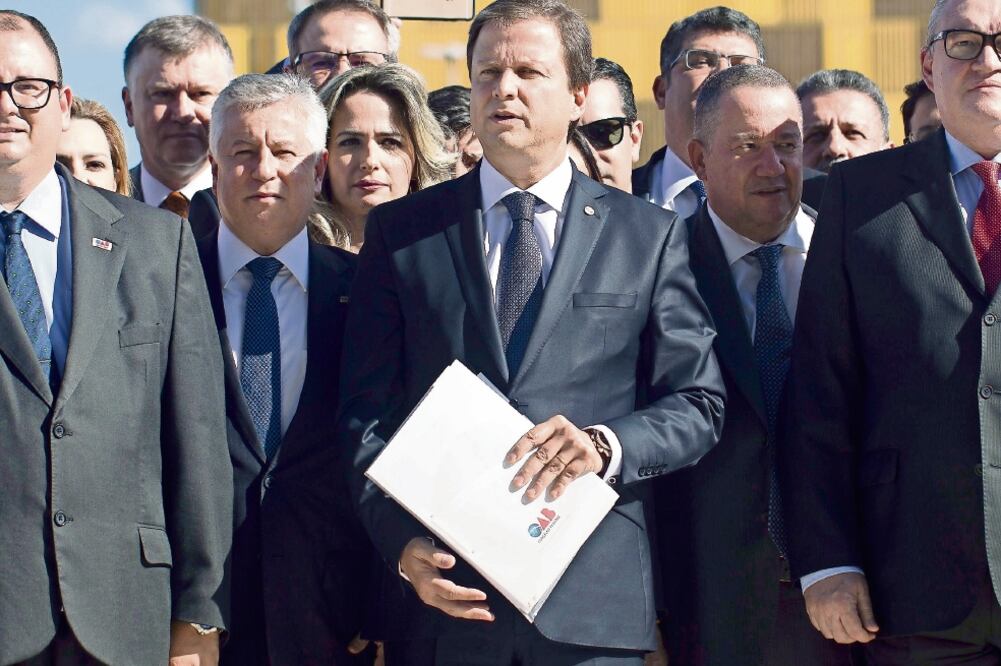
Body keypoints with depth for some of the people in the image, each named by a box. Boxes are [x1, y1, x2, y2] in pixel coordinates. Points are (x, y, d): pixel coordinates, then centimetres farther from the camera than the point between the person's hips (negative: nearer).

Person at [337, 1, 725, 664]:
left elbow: (697, 405, 5)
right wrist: (401, 542, -11)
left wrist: (605, 446, -15)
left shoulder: (651, 236, 7)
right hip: (443, 591, 0)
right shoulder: (401, 231, 8)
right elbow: (367, 412, 4)